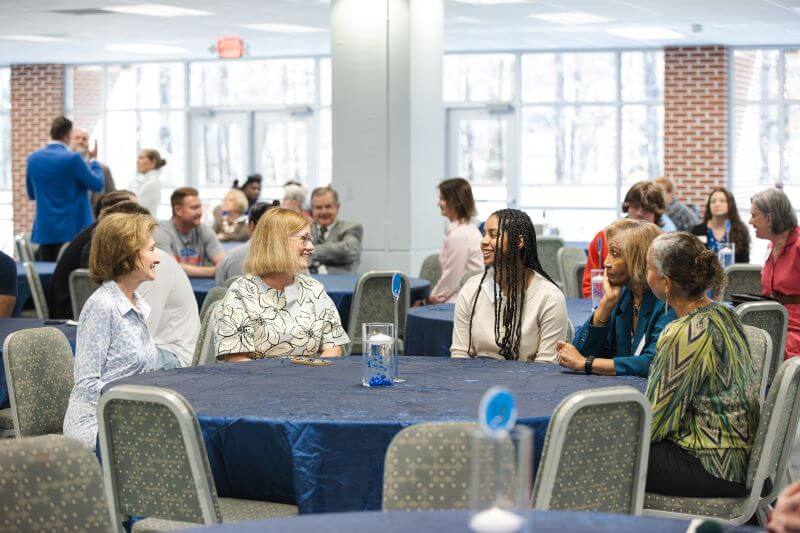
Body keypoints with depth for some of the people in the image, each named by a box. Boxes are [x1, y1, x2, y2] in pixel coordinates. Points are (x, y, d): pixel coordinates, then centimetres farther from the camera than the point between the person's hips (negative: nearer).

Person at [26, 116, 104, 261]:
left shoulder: (33, 158, 4)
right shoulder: (73, 158, -13)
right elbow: (97, 184, -4)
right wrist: (93, 160, 10)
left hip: (45, 229, 5)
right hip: (73, 228, -5)